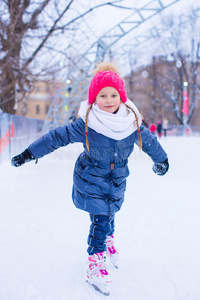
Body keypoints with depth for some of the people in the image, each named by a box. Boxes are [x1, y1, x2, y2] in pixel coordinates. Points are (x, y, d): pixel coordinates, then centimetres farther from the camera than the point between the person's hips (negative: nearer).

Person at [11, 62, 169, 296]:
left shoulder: (132, 122, -10)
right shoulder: (86, 125, -21)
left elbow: (149, 141, 8)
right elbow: (57, 137, -15)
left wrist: (161, 160, 24)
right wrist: (29, 154, -12)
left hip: (117, 180, 4)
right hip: (91, 180, -3)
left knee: (109, 214, 17)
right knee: (100, 219, -8)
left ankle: (108, 240, 49)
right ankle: (95, 264, 9)